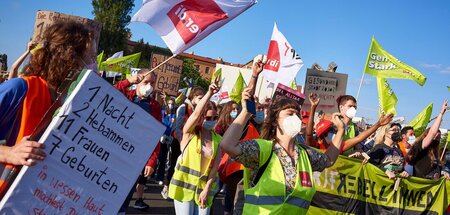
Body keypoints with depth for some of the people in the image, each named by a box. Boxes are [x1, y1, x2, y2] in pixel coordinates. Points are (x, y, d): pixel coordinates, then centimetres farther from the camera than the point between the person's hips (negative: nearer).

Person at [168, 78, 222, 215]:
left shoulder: (218, 139, 4)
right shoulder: (189, 132, -3)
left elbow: (215, 167, 0)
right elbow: (195, 114, -22)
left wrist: (207, 189, -9)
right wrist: (209, 93, -33)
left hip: (204, 188, 3)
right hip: (184, 185, -3)